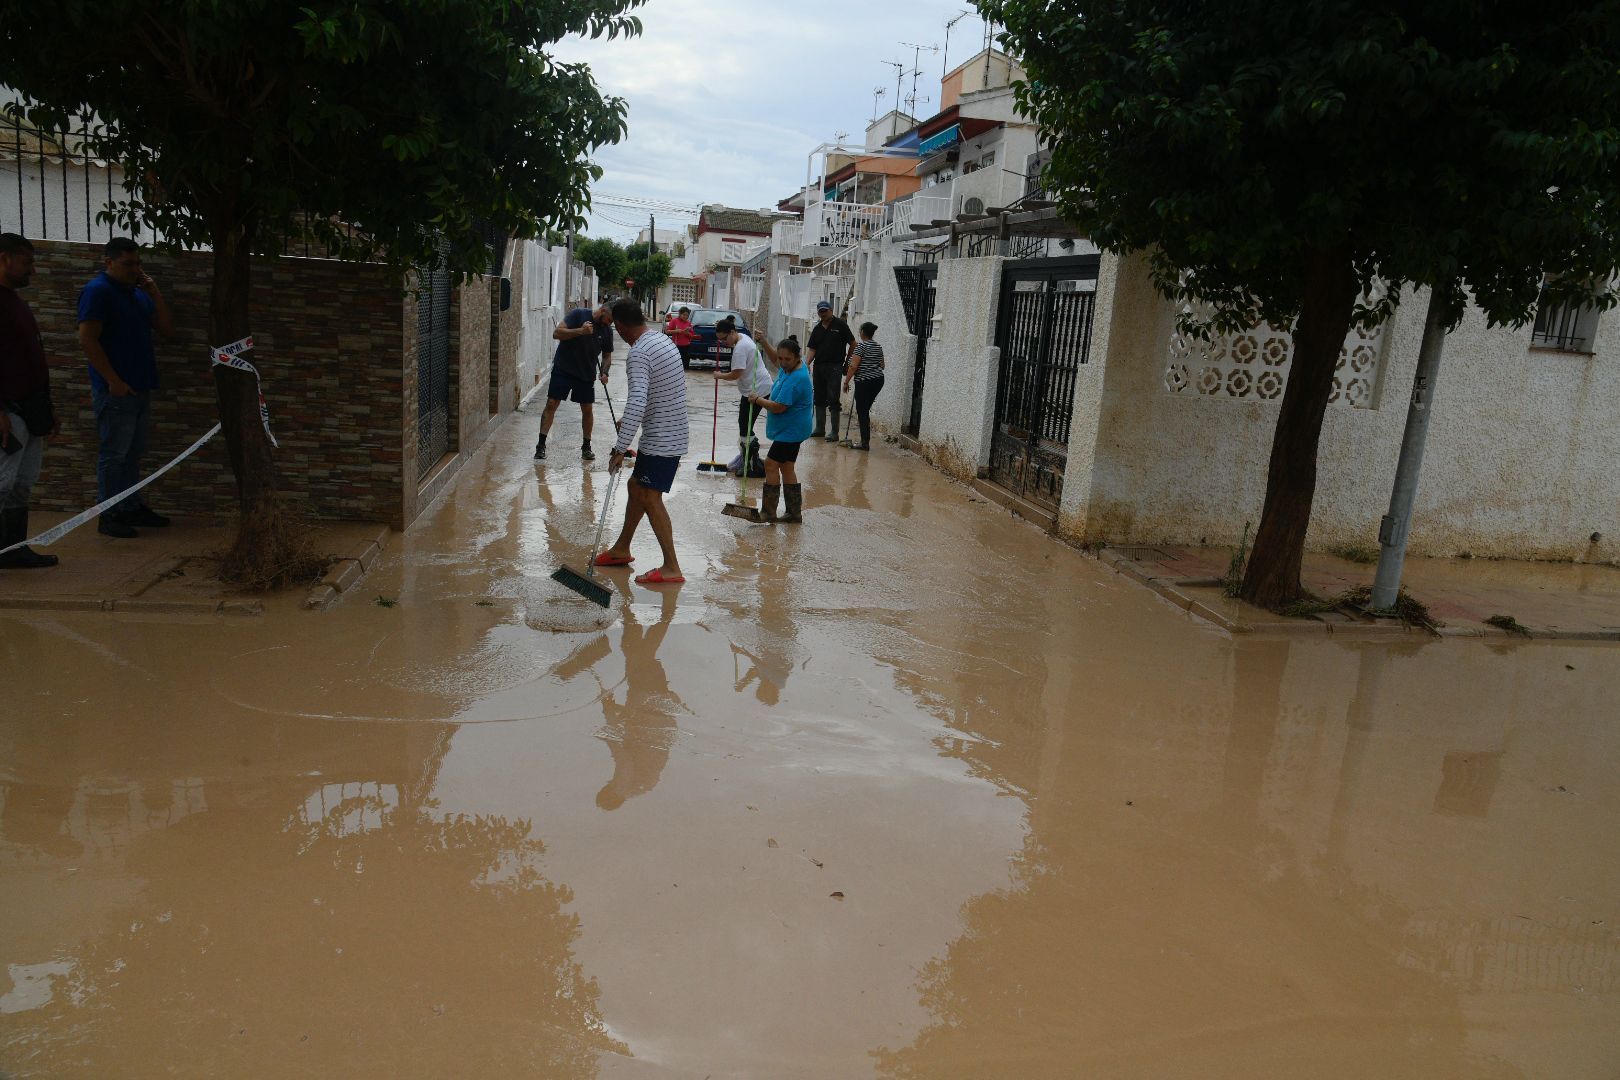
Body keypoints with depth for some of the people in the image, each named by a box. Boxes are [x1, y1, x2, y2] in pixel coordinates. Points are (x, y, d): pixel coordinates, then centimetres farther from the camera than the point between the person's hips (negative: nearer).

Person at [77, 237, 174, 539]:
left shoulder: (139, 293, 15)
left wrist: (155, 292, 1)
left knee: (133, 452, 15)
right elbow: (87, 340, -16)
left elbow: (167, 328, 13)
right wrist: (113, 381, -18)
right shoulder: (97, 291, -10)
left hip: (140, 388, 8)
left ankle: (132, 507, 24)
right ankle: (109, 515, 3)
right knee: (114, 454, -3)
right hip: (115, 389, -8)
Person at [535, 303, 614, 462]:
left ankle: (586, 447, 20)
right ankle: (541, 446, -1)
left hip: (587, 375, 4)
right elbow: (556, 333, -17)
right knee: (551, 404, -5)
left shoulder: (607, 330, 1)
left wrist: (604, 372, -8)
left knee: (587, 409, 5)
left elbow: (607, 355, 11)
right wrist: (580, 331, -29)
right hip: (563, 370, -3)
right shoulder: (578, 314, -11)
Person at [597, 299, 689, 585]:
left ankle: (671, 568, -4)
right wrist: (629, 420, 28)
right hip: (672, 433, 10)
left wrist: (620, 448, -28)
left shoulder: (638, 354, -20)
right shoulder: (664, 340, 10)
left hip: (660, 440, -10)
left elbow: (637, 403, -30)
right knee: (636, 486, 19)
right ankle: (621, 549, 33)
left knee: (650, 499, -6)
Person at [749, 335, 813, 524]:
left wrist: (758, 400, -11)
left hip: (790, 431, -11)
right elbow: (776, 359, 28)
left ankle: (769, 511, -5)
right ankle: (794, 513, 20)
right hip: (790, 430, 11)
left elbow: (778, 407, -27)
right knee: (786, 467, 14)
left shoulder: (795, 379, -26)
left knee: (771, 464, -9)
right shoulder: (792, 366, 4)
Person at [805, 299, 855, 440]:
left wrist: (847, 361, 2)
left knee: (833, 399, -8)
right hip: (819, 366, 6)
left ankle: (834, 432, -5)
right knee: (819, 399, 11)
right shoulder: (817, 329, 12)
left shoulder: (840, 325, -3)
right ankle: (820, 429, 21)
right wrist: (808, 363, -9)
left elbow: (853, 344, 1)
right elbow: (813, 349, 7)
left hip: (835, 366, -6)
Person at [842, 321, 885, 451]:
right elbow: (882, 365, 20)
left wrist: (846, 382, -8)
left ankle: (865, 442, -3)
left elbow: (853, 366, -16)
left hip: (864, 382, -7)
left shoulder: (861, 346, -11)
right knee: (865, 409, 17)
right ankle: (865, 439, 19)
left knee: (862, 411, -1)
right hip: (878, 380, 7)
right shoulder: (879, 347, 10)